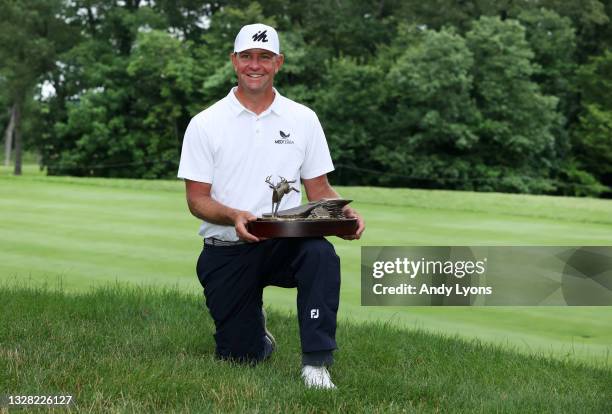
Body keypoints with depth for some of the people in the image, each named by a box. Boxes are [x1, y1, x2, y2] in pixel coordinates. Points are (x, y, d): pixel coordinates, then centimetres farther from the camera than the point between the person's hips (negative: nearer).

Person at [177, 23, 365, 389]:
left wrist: (343, 212, -16)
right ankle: (254, 323, 38)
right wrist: (234, 216, -26)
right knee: (239, 356, 1)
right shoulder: (205, 124, -1)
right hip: (226, 250, 0)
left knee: (322, 254, -35)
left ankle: (317, 363, -27)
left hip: (285, 244, 1)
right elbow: (197, 199, -5)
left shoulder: (303, 119, 5)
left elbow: (318, 188, 7)